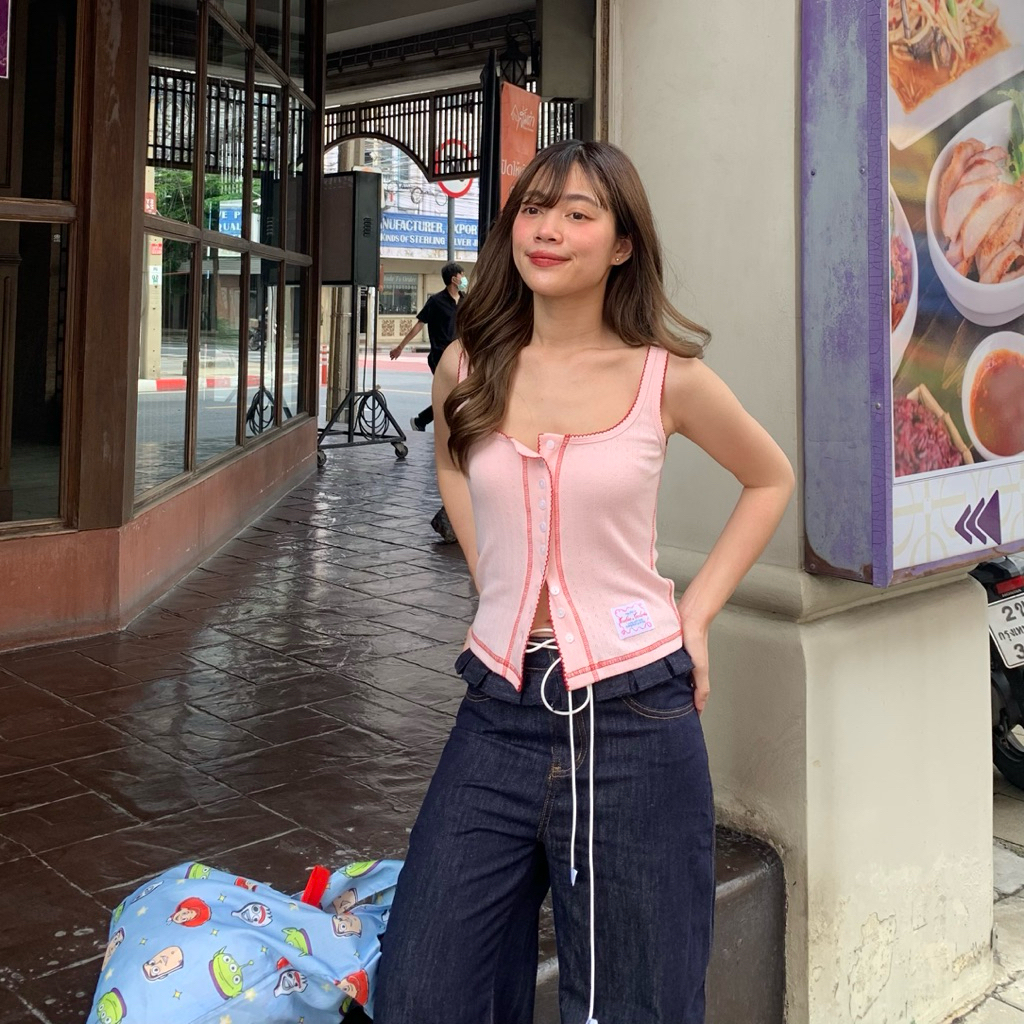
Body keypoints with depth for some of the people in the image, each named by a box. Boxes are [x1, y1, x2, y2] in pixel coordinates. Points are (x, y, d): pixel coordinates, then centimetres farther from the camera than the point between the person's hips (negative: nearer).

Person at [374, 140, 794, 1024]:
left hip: (633, 714, -2)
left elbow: (770, 479, 11)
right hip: (499, 710, 3)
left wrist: (695, 612, 2)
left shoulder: (665, 376, -6)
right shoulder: (467, 368, 1)